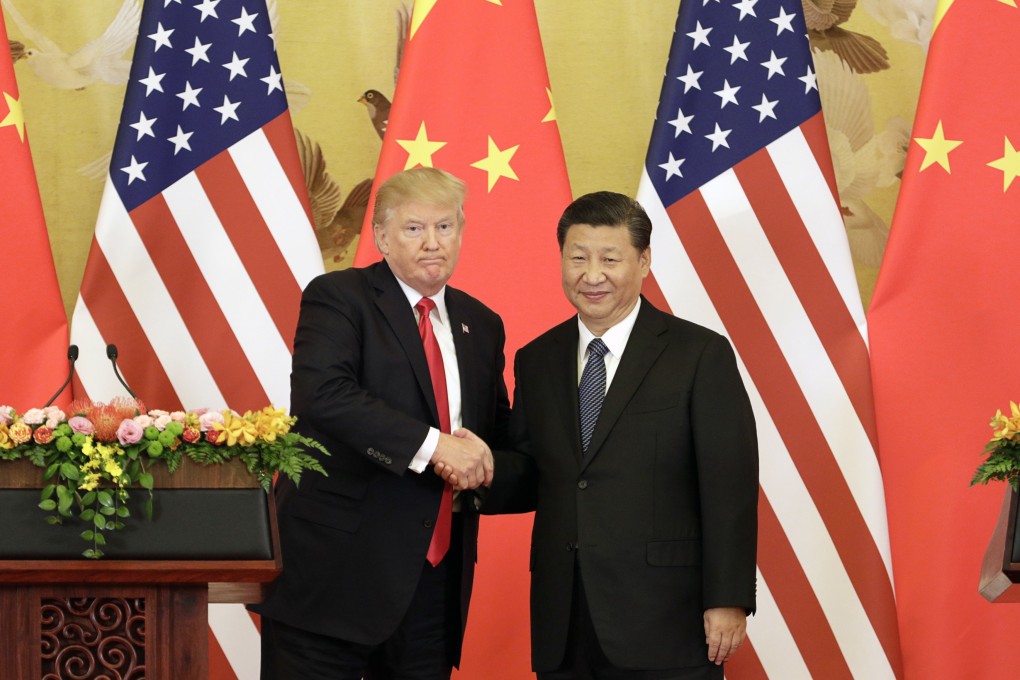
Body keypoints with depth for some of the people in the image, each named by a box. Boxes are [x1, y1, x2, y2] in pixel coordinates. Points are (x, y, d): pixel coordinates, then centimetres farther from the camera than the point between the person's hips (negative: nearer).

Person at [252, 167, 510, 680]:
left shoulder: (481, 326, 16)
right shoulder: (337, 297, -3)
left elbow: (499, 433, 24)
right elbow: (323, 393, -20)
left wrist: (477, 464, -2)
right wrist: (432, 445, -25)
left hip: (436, 576, 6)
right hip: (335, 572, -5)